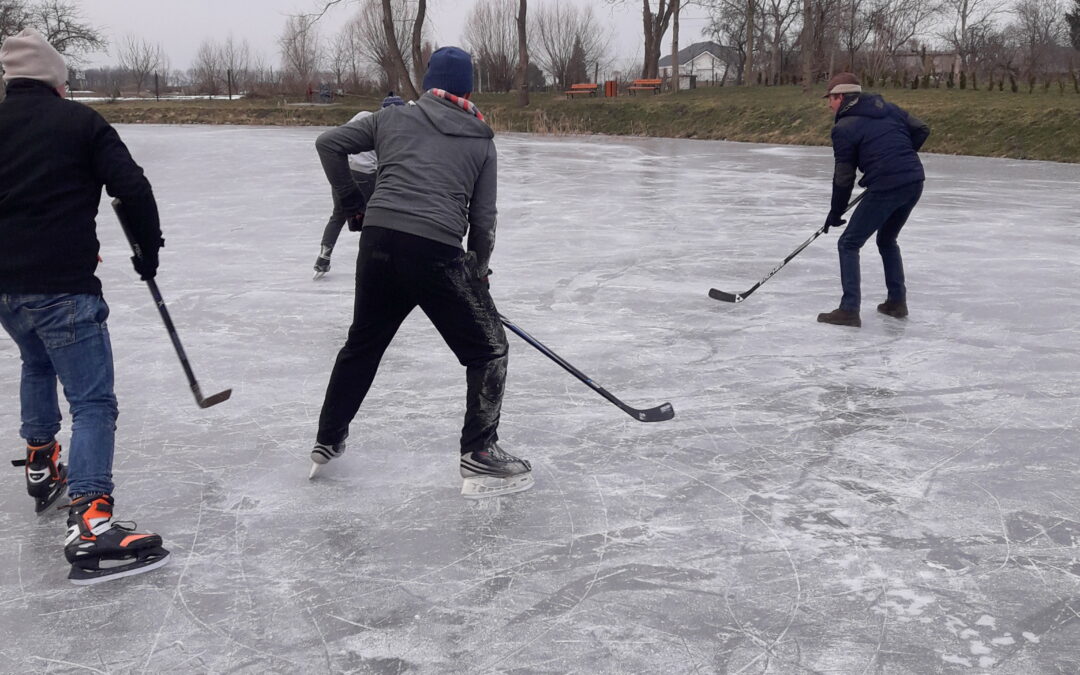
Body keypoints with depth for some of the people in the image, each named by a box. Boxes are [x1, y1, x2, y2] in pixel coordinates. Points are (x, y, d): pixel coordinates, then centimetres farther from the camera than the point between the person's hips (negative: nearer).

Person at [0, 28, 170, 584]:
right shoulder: (80, 122, -2)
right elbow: (133, 189, -9)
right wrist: (149, 251, 5)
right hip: (61, 287, -6)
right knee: (93, 403, -7)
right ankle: (88, 526, -19)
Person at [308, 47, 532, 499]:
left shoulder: (393, 118, 18)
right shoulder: (481, 140, 14)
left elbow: (328, 144, 17)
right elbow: (483, 219, 11)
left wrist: (353, 202, 24)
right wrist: (478, 270, 24)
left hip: (379, 241, 4)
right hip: (437, 251, -4)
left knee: (363, 343, 24)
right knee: (488, 349, 11)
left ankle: (327, 442, 35)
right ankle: (479, 458, 7)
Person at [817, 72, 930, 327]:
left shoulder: (844, 127, -4)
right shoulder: (888, 109, 14)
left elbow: (844, 177, -2)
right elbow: (921, 130, 17)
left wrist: (836, 213, 8)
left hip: (885, 189, -7)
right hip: (915, 182, 8)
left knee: (848, 244, 3)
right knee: (887, 240, 26)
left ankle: (849, 309, -3)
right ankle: (897, 302, 28)